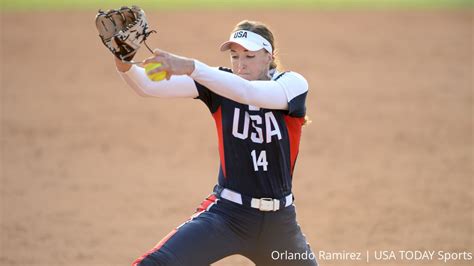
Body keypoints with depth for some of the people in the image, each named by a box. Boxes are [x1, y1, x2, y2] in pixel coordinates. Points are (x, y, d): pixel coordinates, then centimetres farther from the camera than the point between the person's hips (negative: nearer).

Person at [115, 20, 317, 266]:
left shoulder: (293, 84, -9)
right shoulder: (219, 81, -4)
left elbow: (248, 92, -32)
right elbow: (148, 87, -17)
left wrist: (190, 67, -45)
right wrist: (125, 67, -39)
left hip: (278, 221, 1)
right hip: (225, 214, -1)